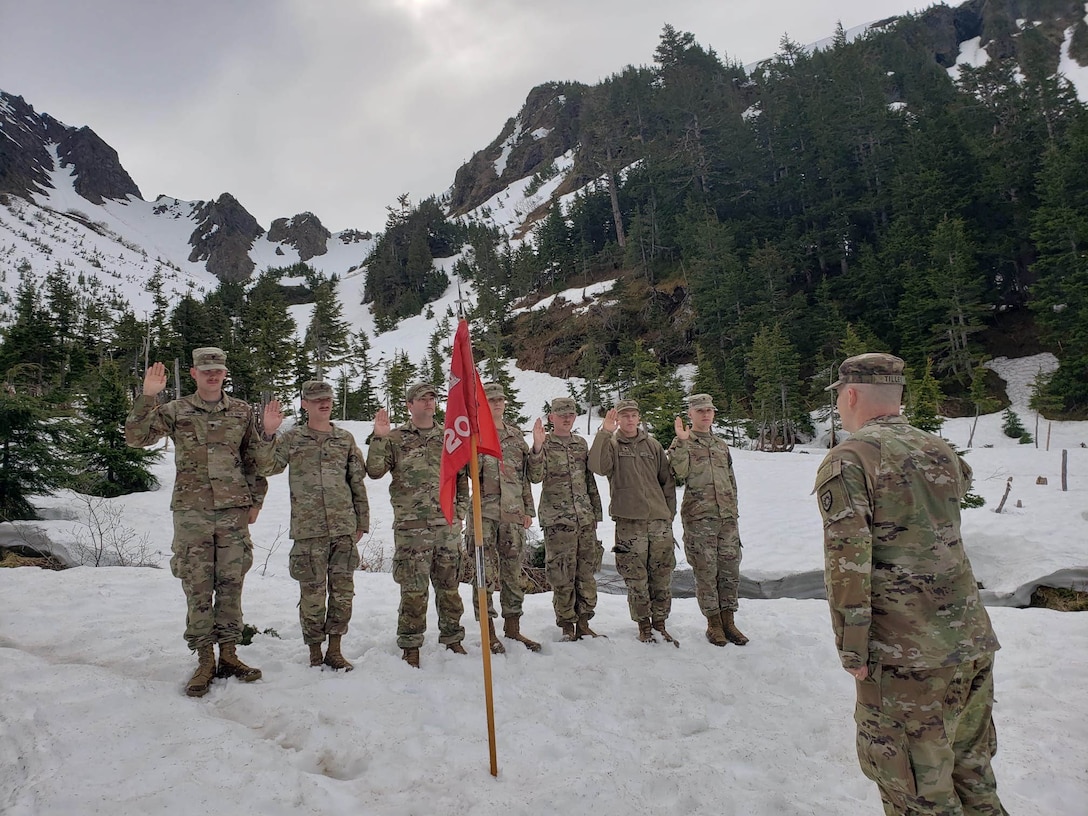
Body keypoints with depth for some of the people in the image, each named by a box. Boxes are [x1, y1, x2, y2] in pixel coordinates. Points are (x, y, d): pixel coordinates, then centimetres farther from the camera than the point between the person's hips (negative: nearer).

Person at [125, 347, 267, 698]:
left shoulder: (242, 412, 7)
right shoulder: (175, 411, 2)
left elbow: (255, 459, 12)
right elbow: (136, 437, -8)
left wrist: (255, 500, 7)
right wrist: (147, 396, -18)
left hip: (234, 511, 1)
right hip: (192, 511, -1)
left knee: (230, 584, 7)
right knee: (198, 586, 3)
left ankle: (228, 655, 18)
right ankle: (205, 660, 14)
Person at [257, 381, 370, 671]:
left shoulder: (345, 438, 10)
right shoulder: (291, 438, 5)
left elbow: (358, 483, 13)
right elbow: (265, 468, -8)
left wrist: (361, 523, 11)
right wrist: (269, 434, -19)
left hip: (344, 529, 2)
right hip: (308, 530, -2)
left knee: (343, 592, 6)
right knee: (312, 594, 3)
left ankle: (334, 650, 21)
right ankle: (315, 653, 19)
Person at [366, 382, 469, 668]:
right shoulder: (395, 438, 3)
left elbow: (462, 478, 16)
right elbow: (374, 471, -7)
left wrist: (460, 510, 9)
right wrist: (378, 438, -17)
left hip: (447, 525, 3)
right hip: (411, 526, -3)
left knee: (449, 586, 12)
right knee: (414, 589, 0)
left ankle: (452, 639, 26)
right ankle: (410, 646, 14)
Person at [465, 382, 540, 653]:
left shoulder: (516, 435, 14)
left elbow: (525, 475, 15)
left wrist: (529, 509, 12)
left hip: (513, 514, 4)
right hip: (483, 513, -4)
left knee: (513, 572, 11)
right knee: (486, 573, 0)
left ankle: (512, 626, 23)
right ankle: (488, 629, 11)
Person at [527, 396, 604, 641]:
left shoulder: (581, 444, 13)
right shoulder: (545, 445, -1)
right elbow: (535, 477, -16)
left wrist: (595, 512, 16)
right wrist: (537, 447, -29)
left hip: (585, 519, 5)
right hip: (557, 520, -5)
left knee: (587, 573, 8)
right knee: (562, 576, -1)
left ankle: (583, 623, 19)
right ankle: (567, 625, 12)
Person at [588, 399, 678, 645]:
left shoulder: (653, 445, 12)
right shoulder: (611, 445, 4)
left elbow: (667, 481, 15)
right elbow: (597, 467, -18)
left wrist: (669, 513, 9)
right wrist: (604, 432, -21)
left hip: (660, 521, 3)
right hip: (629, 522, -3)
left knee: (662, 577, 8)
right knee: (636, 579, 3)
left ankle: (659, 622, 22)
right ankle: (643, 625, 17)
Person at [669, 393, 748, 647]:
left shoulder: (721, 445, 18)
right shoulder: (682, 443, 1)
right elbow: (679, 471, -18)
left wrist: (733, 511, 17)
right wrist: (682, 441, -22)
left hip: (727, 516, 5)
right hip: (699, 517, -5)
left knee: (730, 568, 6)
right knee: (706, 571, 0)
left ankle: (728, 620, 18)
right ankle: (713, 622, 12)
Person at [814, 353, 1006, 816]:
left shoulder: (847, 461, -12)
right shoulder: (942, 451, 10)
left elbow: (847, 564, -18)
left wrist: (851, 652, -11)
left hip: (906, 657, -7)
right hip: (974, 642, 7)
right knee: (971, 774, 22)